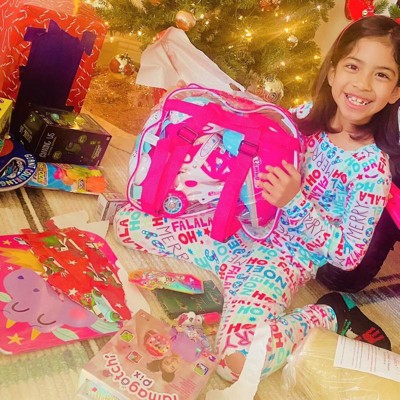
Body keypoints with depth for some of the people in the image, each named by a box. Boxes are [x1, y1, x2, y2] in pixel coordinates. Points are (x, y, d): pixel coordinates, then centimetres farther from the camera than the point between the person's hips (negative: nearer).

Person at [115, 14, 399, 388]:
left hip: (282, 259, -6)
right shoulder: (305, 115, -1)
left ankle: (327, 314, -4)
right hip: (236, 228, 6)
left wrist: (296, 201, -24)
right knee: (127, 220, 3)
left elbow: (349, 255, -12)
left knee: (240, 361, -33)